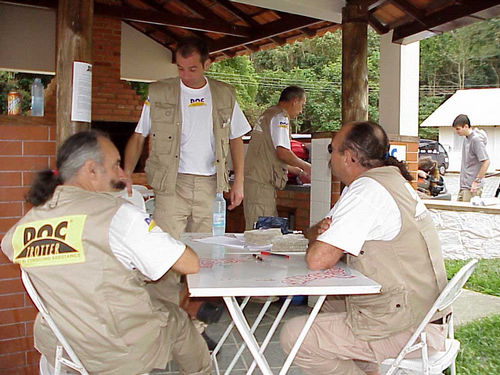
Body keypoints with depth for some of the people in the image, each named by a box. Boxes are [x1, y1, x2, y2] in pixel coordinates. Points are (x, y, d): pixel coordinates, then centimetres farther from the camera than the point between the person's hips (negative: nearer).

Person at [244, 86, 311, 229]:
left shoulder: (269, 114, 24)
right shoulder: (280, 117, -8)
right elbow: (283, 153, -18)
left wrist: (299, 172, 28)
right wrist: (306, 166, -2)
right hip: (261, 183, -10)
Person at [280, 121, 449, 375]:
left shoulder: (366, 191, -20)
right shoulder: (389, 179, 12)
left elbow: (318, 259, -24)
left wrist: (316, 242, -2)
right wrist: (321, 230, -4)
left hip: (406, 329, -10)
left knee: (293, 336, -11)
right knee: (329, 303, 27)